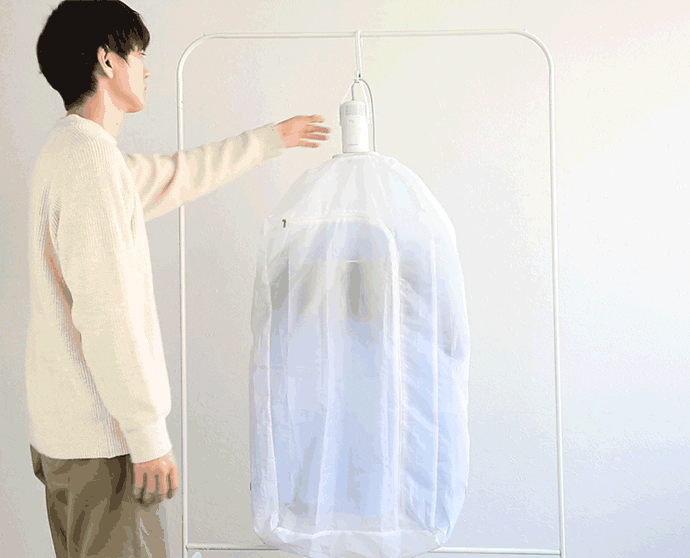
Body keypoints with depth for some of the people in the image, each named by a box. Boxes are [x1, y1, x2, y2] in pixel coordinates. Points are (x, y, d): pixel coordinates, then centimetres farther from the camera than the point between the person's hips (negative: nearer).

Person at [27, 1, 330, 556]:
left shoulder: (72, 150, 13)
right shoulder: (91, 157, -18)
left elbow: (178, 175, 27)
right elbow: (105, 312, -23)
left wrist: (271, 139, 36)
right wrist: (148, 435, -19)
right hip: (102, 437, -10)